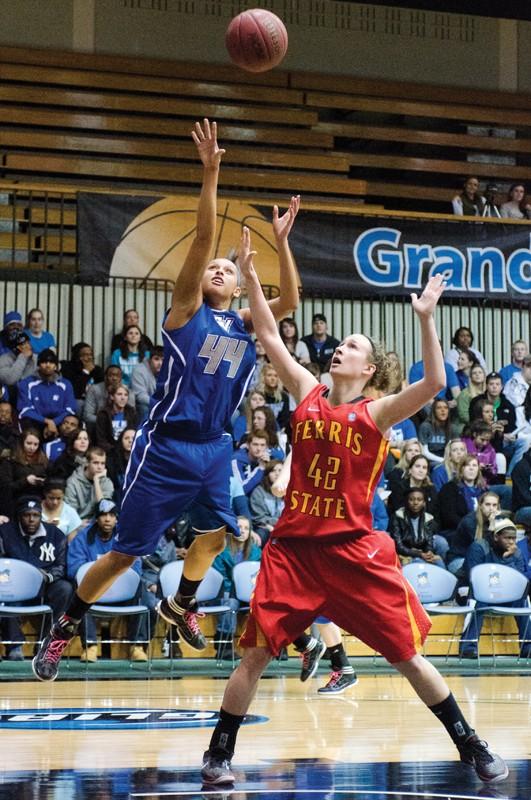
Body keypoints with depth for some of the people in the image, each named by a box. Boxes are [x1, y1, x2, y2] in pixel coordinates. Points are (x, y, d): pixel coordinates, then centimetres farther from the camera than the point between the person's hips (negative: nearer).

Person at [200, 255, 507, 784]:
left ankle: (472, 749, 13)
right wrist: (251, 278, -1)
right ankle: (218, 755, 12)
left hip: (354, 550, -2)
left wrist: (425, 319, -23)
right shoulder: (308, 393, 7)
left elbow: (434, 383, -17)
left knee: (408, 655, 2)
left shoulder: (376, 412, -2)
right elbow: (269, 336, 6)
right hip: (292, 547, 2)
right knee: (255, 654, -1)